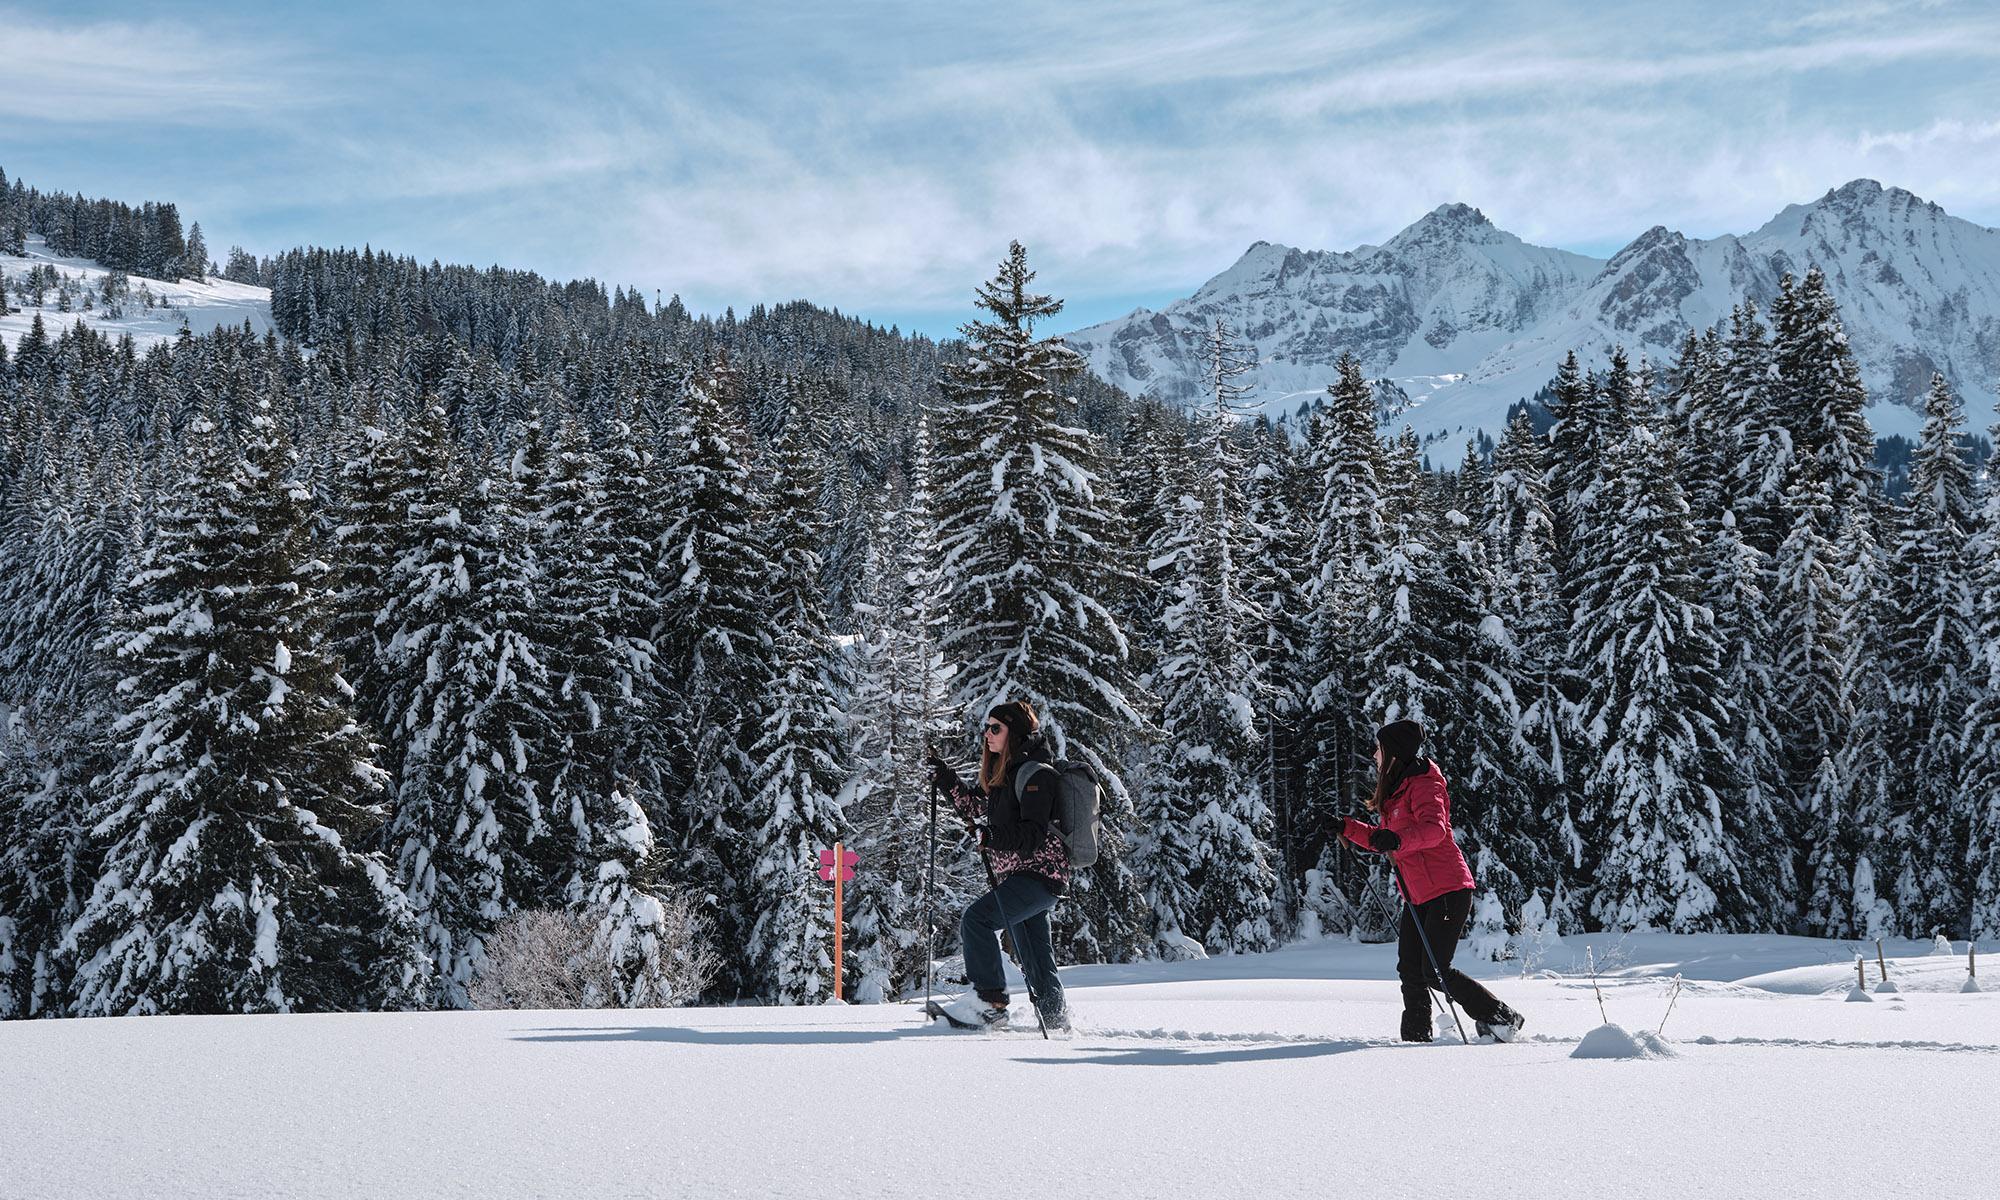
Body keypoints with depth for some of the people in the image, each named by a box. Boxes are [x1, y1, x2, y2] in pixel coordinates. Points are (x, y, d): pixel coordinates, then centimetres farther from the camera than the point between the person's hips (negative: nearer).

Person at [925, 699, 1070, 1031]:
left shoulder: (1035, 774, -14)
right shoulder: (1003, 772, 14)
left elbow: (1034, 834, -21)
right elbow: (977, 807, 28)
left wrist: (993, 835, -32)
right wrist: (946, 781, 17)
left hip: (1040, 875, -10)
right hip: (1016, 876, 10)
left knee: (977, 918, -20)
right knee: (1034, 957, 13)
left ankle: (988, 1001, -18)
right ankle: (1056, 1022, 22)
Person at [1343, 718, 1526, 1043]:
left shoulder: (1423, 784, -12)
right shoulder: (1396, 790, 18)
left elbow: (1434, 828, -32)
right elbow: (1382, 840, 29)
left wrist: (1397, 839, -48)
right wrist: (1347, 827, 23)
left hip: (1448, 891, -9)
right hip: (1418, 895, 9)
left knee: (1435, 971, -12)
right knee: (1410, 971, 5)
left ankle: (1502, 1019, -2)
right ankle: (1416, 1037, 12)